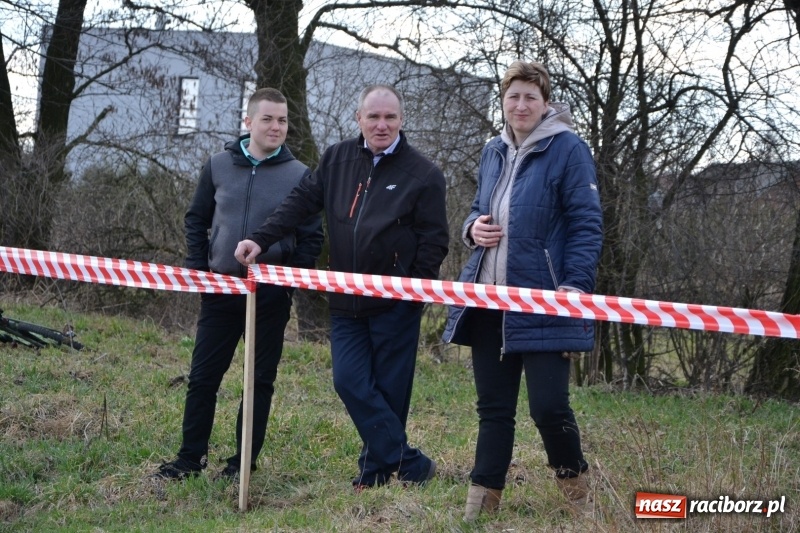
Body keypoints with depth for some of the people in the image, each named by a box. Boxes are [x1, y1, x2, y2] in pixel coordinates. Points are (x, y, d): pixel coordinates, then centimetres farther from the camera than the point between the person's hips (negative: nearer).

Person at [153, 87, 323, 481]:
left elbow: (312, 235, 0)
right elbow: (196, 220, 10)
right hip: (221, 288, 2)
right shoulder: (219, 165, 2)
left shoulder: (299, 175, -3)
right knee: (203, 376, 5)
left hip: (272, 296, -1)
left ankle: (244, 461, 16)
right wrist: (198, 269, 3)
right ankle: (191, 457, 16)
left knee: (261, 380, 6)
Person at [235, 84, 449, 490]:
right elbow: (301, 203, 8)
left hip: (395, 304, -4)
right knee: (350, 382, -4)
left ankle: (377, 468, 15)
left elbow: (435, 241, -4)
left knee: (389, 389, 1)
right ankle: (411, 464, 0)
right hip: (346, 302, 4)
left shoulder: (423, 174, -4)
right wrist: (260, 239, -3)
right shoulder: (337, 159, 9)